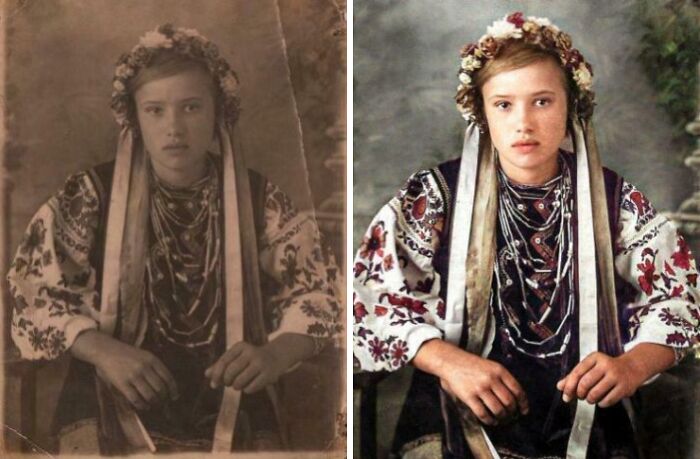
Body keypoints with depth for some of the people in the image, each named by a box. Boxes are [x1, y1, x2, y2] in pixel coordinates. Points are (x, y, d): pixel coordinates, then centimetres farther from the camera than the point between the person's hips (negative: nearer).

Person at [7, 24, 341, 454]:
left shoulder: (259, 200, 1)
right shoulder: (92, 196, -1)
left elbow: (319, 290, 4)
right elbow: (33, 289, 1)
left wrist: (275, 355, -17)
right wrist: (102, 349, -16)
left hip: (233, 411, 1)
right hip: (115, 408, -1)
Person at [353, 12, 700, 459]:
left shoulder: (617, 203, 5)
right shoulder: (434, 197, 1)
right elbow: (375, 295, -1)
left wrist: (631, 366, -15)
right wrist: (446, 359, -17)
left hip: (585, 416, 2)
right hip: (461, 410, -1)